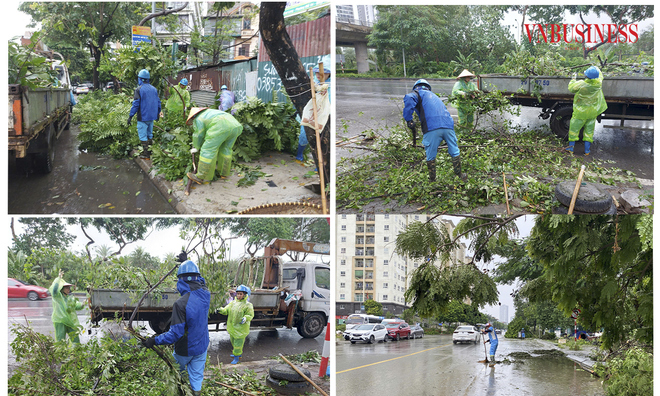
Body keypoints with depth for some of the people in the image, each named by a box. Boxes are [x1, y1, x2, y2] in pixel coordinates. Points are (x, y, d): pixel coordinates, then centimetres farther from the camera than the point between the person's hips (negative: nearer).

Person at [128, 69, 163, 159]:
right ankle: (150, 151, 22)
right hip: (152, 116, 7)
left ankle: (145, 153, -3)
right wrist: (158, 114, 25)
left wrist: (130, 116, -10)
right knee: (149, 134, 17)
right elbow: (158, 102, 14)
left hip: (143, 117, -7)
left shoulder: (139, 89, -12)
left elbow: (136, 104, -14)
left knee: (143, 135, -1)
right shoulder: (154, 89, 8)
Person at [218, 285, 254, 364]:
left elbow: (250, 315, -11)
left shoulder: (247, 305, -12)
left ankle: (236, 358, 12)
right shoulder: (233, 302, 3)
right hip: (232, 327, 6)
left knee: (238, 343, -1)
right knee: (233, 341, 21)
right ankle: (239, 354, 41)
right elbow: (226, 310, 3)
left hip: (241, 328, -6)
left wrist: (245, 318, -31)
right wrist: (221, 310, -18)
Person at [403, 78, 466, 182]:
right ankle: (459, 174, 30)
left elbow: (408, 99, -11)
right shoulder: (434, 96, 35)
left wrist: (409, 120, -10)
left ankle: (432, 180, 17)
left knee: (430, 156, 9)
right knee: (455, 152, 19)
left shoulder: (418, 93, 14)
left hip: (432, 127, -6)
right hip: (448, 125, 6)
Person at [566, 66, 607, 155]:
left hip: (581, 111, -3)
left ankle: (571, 146, 18)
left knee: (574, 127, 12)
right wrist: (596, 68, 25)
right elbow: (600, 76, 9)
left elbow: (571, 88, -7)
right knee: (589, 129, 14)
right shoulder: (598, 83, -16)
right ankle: (587, 149, 17)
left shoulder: (581, 84, -25)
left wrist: (574, 78, 7)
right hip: (593, 111, 3)